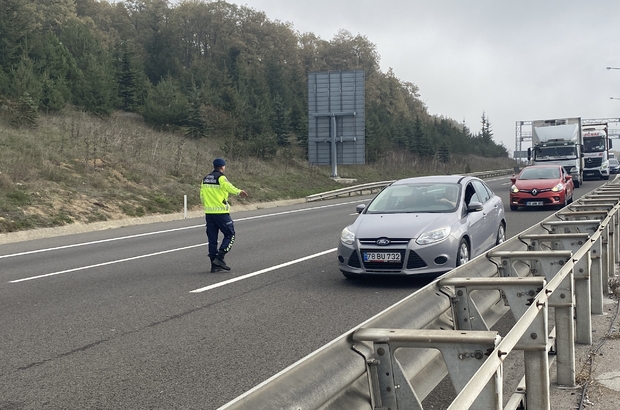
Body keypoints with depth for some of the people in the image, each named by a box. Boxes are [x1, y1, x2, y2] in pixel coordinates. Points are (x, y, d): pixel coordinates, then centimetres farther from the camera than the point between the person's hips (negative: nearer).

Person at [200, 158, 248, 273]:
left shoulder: (205, 179, 13)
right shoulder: (221, 178, -8)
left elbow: (202, 196, 16)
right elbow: (229, 187, -29)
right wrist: (239, 192, -41)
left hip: (209, 213, 7)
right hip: (221, 212, -7)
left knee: (212, 238, 9)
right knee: (230, 234, 4)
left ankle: (214, 265, 11)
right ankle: (219, 258, -8)